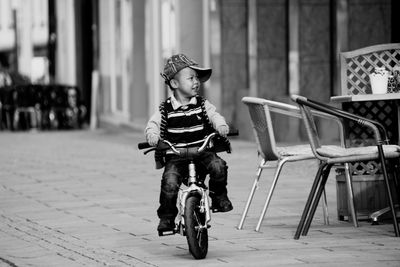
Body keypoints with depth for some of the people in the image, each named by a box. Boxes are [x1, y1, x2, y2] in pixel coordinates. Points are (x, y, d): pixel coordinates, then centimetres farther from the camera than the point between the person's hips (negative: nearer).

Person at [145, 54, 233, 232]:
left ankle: (219, 196, -1)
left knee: (218, 166, -27)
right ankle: (166, 217, -6)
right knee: (170, 181, -24)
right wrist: (152, 135, -21)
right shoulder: (165, 109, 3)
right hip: (175, 156, -1)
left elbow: (214, 116, -3)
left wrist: (221, 126, -25)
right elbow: (153, 124, 1)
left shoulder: (202, 105, 7)